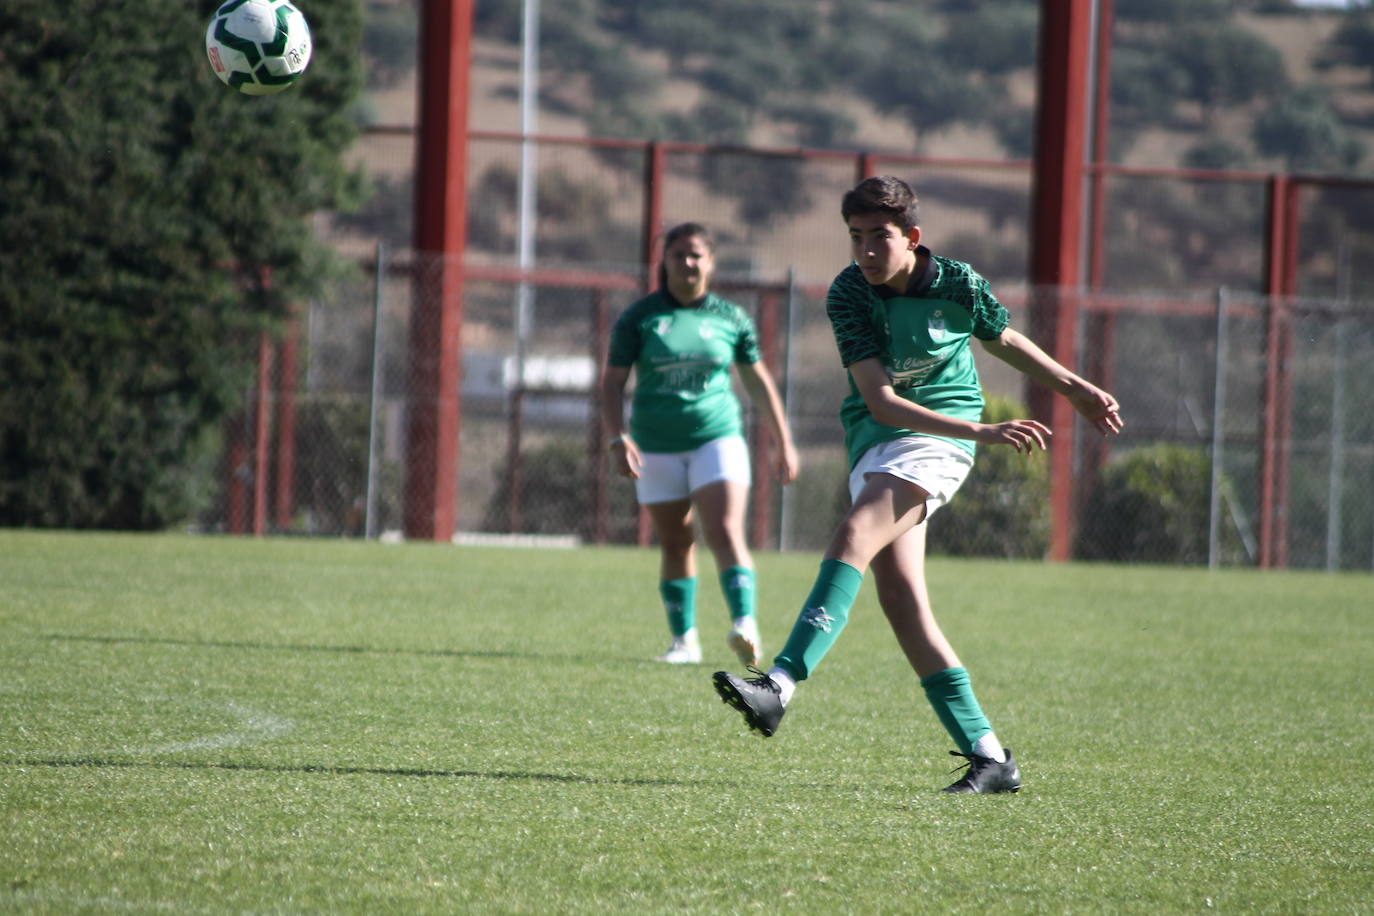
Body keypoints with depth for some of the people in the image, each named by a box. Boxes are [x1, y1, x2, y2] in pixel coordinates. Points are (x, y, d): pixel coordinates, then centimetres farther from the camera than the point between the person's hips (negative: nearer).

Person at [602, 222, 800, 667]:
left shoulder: (731, 319, 3)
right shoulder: (639, 318, -1)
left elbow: (758, 380, 13)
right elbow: (612, 383, -1)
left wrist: (784, 442, 14)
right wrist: (619, 439, -15)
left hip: (717, 438, -1)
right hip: (657, 447, 1)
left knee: (726, 534, -17)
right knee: (675, 544, 7)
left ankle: (746, 625, -30)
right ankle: (684, 639, 17)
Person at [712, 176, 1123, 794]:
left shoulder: (958, 284, -8)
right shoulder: (848, 296, -10)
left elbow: (1004, 340, 15)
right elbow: (879, 400, -18)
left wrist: (1076, 390, 26)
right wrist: (981, 431, -27)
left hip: (940, 436, -3)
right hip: (875, 437, 3)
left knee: (856, 535, -27)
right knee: (899, 597, -7)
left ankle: (781, 685, -37)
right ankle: (988, 757, -4)